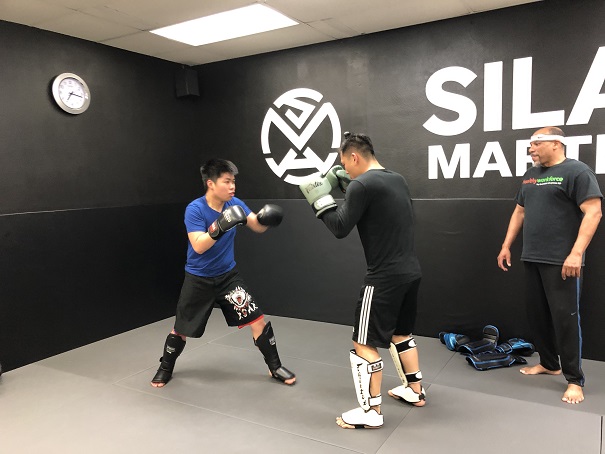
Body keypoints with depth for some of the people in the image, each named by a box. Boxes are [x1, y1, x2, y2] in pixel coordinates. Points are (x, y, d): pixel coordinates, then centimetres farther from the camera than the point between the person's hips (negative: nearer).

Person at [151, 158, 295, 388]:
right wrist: (218, 228, -44)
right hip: (198, 279, -3)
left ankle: (275, 367, 15)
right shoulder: (194, 209, -20)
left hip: (228, 275, 3)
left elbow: (257, 227, -7)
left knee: (258, 320, -4)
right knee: (181, 330, 11)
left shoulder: (234, 203, -6)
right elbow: (198, 246, -29)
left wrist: (265, 218, -30)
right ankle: (165, 369, 38)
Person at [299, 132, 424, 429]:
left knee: (364, 344, 2)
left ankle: (370, 412, 11)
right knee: (400, 333, 26)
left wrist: (320, 198, -2)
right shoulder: (397, 180, 11)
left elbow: (340, 228, -14)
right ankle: (415, 390, 39)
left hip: (385, 277, -9)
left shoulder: (362, 184, -15)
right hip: (410, 271, 9)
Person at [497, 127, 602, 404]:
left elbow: (593, 212, -15)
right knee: (537, 314, 13)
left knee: (565, 317, -3)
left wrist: (576, 253, -22)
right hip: (532, 259, 7)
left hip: (561, 261, -7)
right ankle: (549, 363, 29)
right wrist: (506, 246, 16)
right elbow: (520, 212, 21)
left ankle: (575, 380, 9)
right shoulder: (530, 175, 15)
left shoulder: (576, 172, -8)